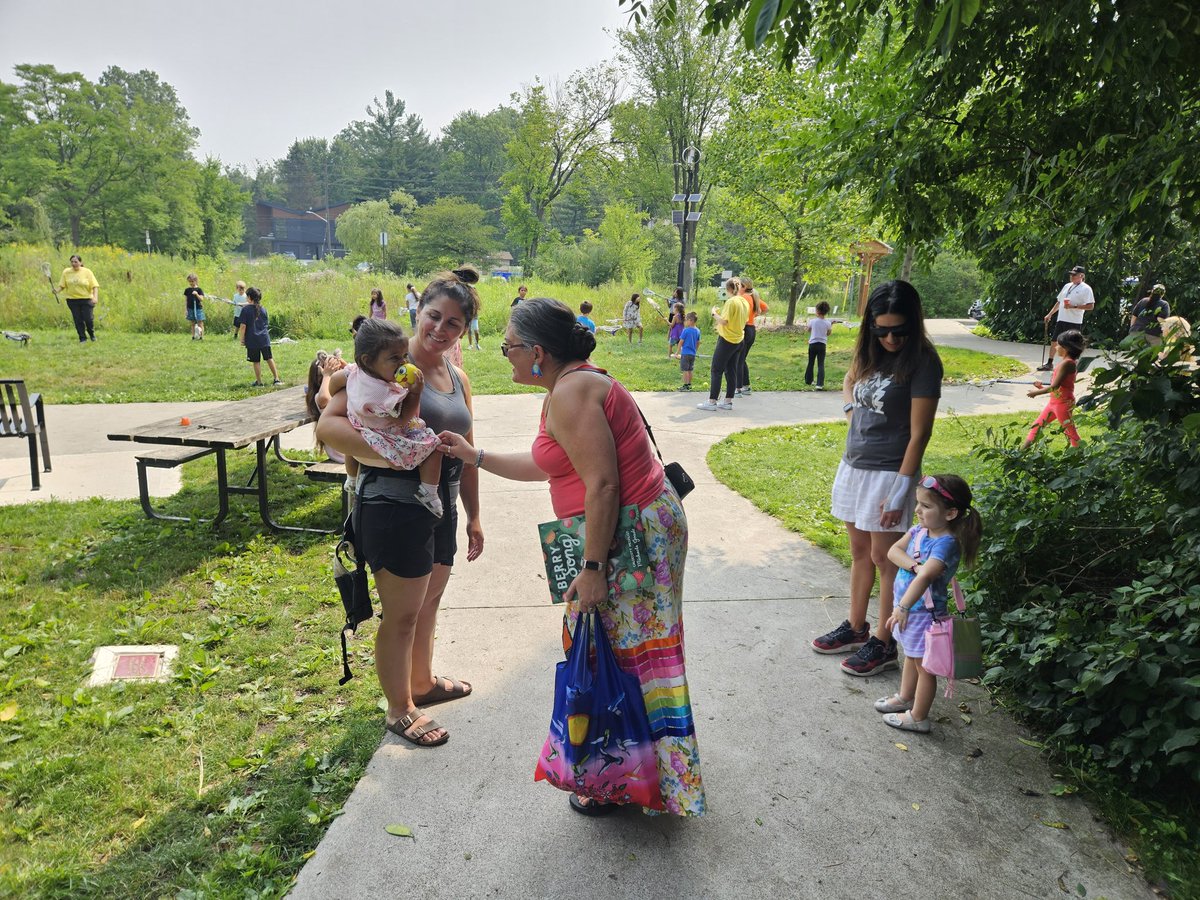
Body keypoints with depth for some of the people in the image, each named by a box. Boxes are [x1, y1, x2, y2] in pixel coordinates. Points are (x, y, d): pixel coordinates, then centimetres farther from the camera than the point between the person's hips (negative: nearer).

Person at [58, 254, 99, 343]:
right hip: (72, 300, 2)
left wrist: (95, 297, -19)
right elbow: (62, 285, 6)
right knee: (78, 320, 3)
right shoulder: (66, 272, 3)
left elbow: (95, 286, -6)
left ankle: (92, 334, 22)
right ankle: (82, 338, 15)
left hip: (86, 299, -2)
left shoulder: (87, 272, -3)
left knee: (88, 319, -6)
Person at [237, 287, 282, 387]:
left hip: (252, 340, -4)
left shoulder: (245, 309, -10)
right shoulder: (263, 309, 4)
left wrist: (242, 339, -3)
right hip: (264, 338, 4)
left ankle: (259, 382, 13)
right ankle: (276, 379, 13)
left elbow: (243, 326, -12)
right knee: (269, 358, 14)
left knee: (256, 361, 5)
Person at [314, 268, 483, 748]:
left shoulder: (458, 379, 9)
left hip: (441, 507, 8)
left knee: (429, 603, 24)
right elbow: (329, 424, -24)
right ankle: (400, 710, 28)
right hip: (395, 507, -8)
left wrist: (473, 517, 19)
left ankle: (422, 682, 47)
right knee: (401, 614, 7)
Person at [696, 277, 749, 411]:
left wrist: (714, 313, -5)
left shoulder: (731, 302, -17)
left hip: (726, 340, -8)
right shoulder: (745, 302, 8)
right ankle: (728, 401, 14)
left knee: (716, 370, -2)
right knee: (731, 371, 11)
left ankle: (712, 401, -2)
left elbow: (724, 321, -22)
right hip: (738, 339, 8)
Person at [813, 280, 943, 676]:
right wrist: (851, 408, 8)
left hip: (889, 472, -7)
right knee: (859, 552, 17)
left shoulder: (921, 362, -15)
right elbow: (848, 382, 29)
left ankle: (883, 643, 17)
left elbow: (919, 433, -17)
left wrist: (901, 489, -20)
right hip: (853, 465, 7)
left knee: (885, 559, 3)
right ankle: (855, 628, 32)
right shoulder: (869, 352, 6)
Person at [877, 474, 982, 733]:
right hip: (908, 608, 8)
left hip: (925, 613, -8)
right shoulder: (920, 530, -2)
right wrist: (914, 564, -23)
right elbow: (894, 550, -6)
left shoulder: (946, 543, -27)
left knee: (924, 665, 9)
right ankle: (905, 697, 47)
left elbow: (924, 577, -36)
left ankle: (918, 717, 23)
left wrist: (903, 607, -42)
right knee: (911, 656, 27)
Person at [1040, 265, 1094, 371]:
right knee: (1054, 341, 11)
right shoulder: (1067, 286, 15)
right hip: (1061, 320, 7)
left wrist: (1074, 306, -21)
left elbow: (1090, 306, -14)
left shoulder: (1086, 289, -7)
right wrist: (1049, 314, 18)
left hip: (1074, 322, -7)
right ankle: (1049, 364, 21)